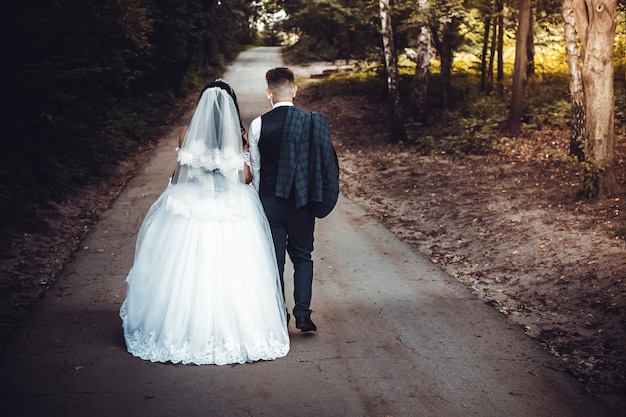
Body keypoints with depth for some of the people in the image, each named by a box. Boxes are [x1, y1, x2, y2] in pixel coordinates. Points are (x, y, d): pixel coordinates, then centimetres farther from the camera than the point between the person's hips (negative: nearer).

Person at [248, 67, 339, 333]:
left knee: (274, 259, 9)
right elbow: (323, 162, -1)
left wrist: (260, 200, 10)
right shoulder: (314, 122, -6)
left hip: (269, 201, -1)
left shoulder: (258, 125, -8)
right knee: (302, 256, 15)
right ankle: (303, 313, 4)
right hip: (302, 200, 1)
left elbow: (255, 168, -2)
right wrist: (319, 199, 10)